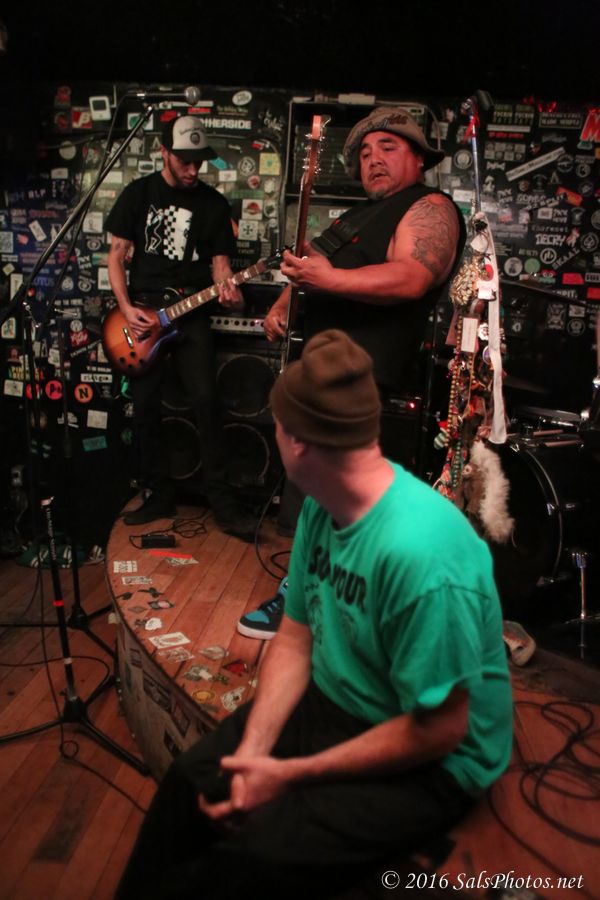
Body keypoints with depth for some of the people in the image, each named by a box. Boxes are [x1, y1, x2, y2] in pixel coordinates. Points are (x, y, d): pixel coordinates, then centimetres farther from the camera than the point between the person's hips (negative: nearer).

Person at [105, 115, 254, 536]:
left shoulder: (214, 203, 7)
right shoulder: (138, 193, 7)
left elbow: (219, 261, 5)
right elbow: (117, 255, 6)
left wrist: (227, 289, -18)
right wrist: (126, 308, -7)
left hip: (192, 314, -1)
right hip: (142, 313, 1)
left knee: (206, 401, -13)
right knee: (145, 406, 2)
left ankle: (222, 502, -7)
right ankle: (161, 496, 15)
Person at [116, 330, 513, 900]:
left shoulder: (422, 554, -34)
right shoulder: (320, 503, -7)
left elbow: (438, 729, -25)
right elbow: (296, 635, 0)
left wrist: (290, 775, -20)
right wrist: (252, 749, -13)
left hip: (432, 760, -6)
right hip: (331, 700, 7)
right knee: (192, 781, -3)